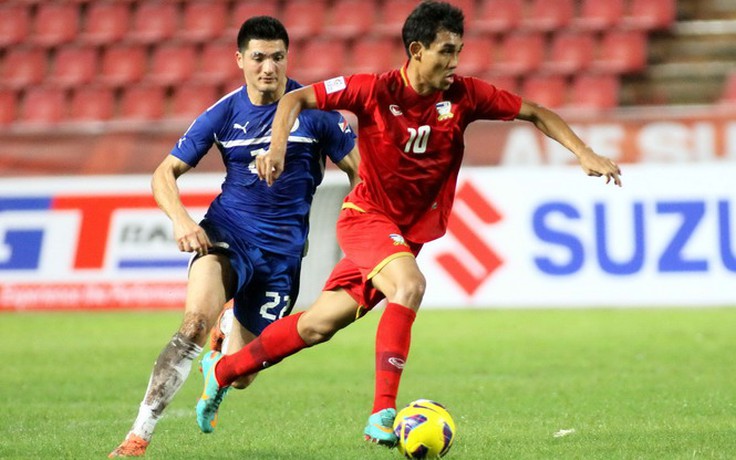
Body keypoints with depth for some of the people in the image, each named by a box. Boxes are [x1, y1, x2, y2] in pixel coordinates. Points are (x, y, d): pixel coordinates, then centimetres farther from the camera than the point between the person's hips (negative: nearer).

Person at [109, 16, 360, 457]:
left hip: (283, 250, 1)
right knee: (196, 321, -32)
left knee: (240, 375, 5)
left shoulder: (314, 110, -4)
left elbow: (359, 169, 4)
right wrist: (182, 220, -15)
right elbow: (164, 174, 4)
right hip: (227, 233, -1)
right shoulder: (224, 114, 0)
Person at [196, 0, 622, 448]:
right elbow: (297, 99, -9)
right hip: (367, 217, -4)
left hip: (410, 232, 4)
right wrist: (278, 145, -27)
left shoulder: (462, 95, -9)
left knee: (318, 326, 7)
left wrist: (585, 153, -14)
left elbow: (535, 113, -3)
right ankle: (383, 415, -31)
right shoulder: (375, 91, -17)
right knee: (410, 284, -32)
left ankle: (223, 370, 27)